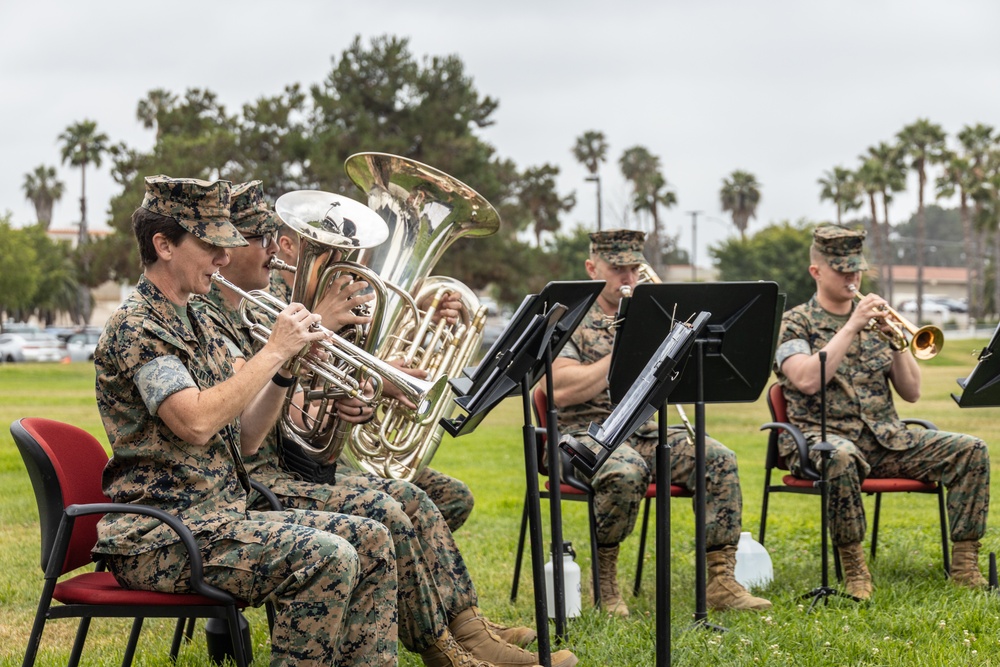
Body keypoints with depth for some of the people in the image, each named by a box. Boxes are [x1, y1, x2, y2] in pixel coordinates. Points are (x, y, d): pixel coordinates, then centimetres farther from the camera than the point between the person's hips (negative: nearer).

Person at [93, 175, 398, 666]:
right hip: (158, 539, -9)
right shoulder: (135, 327, -12)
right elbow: (196, 423, -27)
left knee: (371, 542, 0)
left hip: (221, 515, 9)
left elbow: (243, 438, 15)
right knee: (325, 557, -26)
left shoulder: (198, 326, 16)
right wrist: (274, 351, -18)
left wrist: (285, 371, -1)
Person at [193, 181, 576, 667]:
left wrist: (328, 406, -1)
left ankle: (466, 627, -3)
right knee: (380, 512, -22)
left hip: (278, 467, 10)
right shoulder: (202, 316, -13)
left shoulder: (240, 315, 18)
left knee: (410, 498, 0)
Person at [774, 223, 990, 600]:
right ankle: (854, 570, -26)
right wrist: (852, 327, -16)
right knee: (840, 457, -42)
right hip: (824, 437, -5)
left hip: (887, 439, 5)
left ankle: (964, 565, -14)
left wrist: (896, 340, -5)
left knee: (971, 450, -13)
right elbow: (807, 381, -18)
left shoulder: (876, 322, 16)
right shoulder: (794, 324, 2)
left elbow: (911, 393, 11)